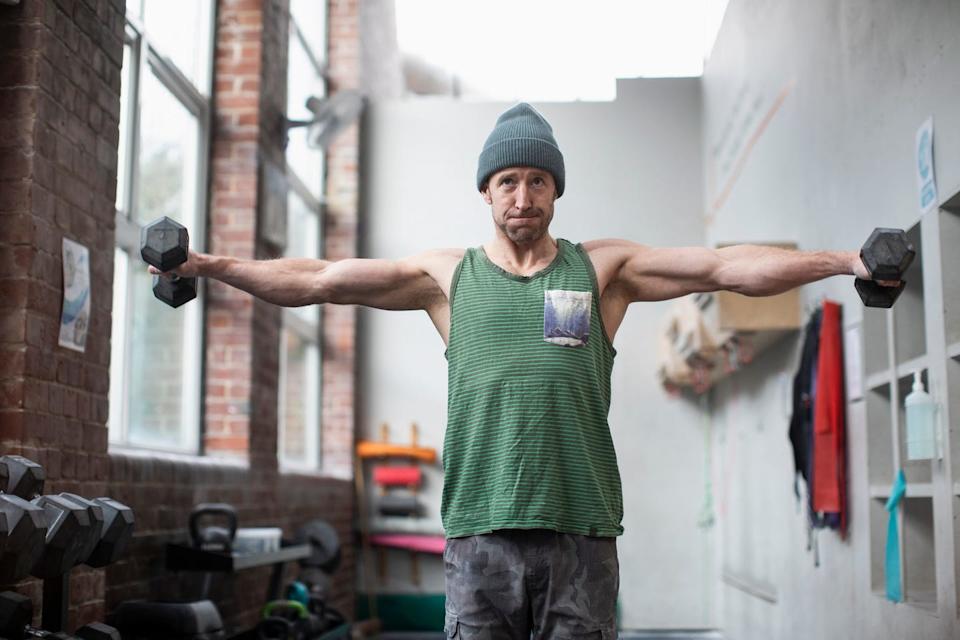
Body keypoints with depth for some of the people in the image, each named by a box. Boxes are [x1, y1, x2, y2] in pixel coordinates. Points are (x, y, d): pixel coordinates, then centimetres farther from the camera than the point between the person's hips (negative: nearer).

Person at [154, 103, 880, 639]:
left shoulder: (602, 267, 9)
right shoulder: (447, 274, 10)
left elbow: (726, 266, 3)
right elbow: (321, 279, 9)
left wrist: (843, 261, -4)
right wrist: (214, 265, 3)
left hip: (580, 529, 0)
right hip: (481, 530, 0)